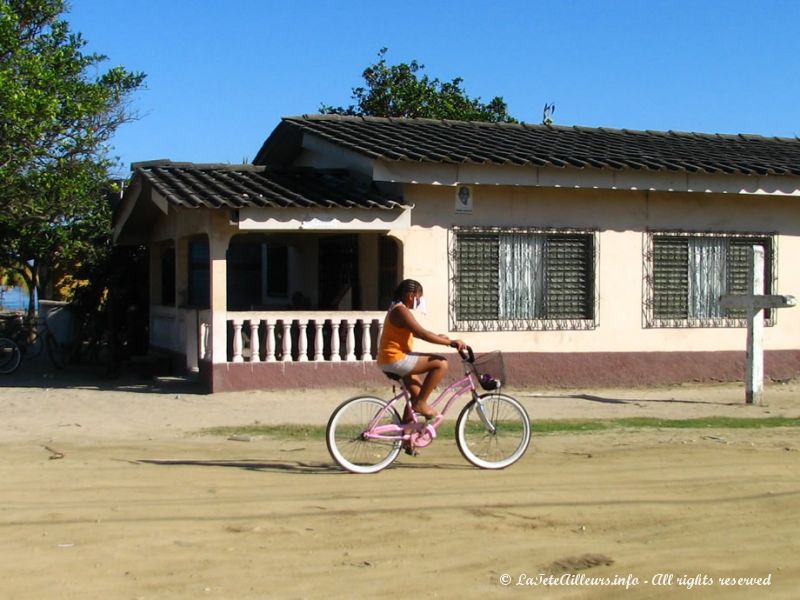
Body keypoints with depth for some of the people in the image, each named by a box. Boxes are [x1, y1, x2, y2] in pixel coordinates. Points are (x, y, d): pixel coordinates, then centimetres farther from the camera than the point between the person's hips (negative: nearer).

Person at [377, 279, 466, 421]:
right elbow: (422, 334, -24)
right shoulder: (401, 311, -16)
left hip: (387, 362, 11)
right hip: (396, 360, -11)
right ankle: (420, 403, -11)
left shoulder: (396, 309, 17)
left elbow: (417, 332, 29)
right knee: (441, 363, -14)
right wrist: (450, 342, -23)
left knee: (417, 392, 25)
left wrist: (437, 336, 25)